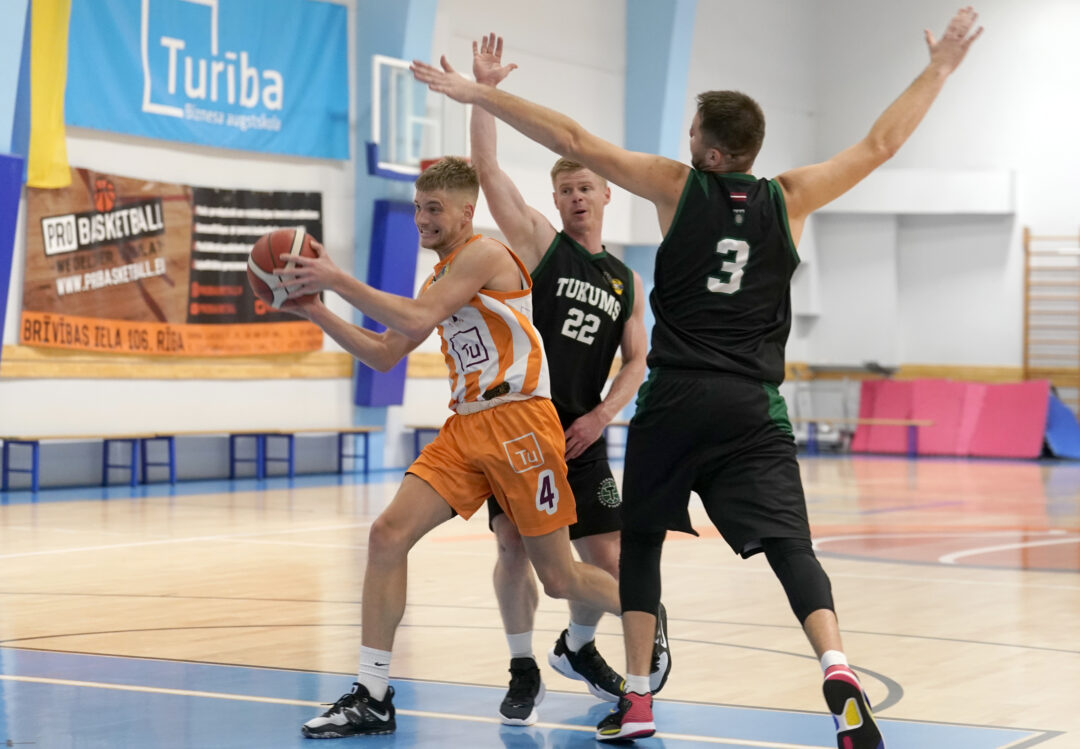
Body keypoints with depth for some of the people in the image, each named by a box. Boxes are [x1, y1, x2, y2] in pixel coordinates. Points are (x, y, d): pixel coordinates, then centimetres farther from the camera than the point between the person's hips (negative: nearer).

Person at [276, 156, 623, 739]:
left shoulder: (484, 255, -9)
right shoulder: (439, 279, 18)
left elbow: (417, 320, -23)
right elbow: (383, 355, 18)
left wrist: (336, 279, -22)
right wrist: (315, 311, 8)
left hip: (518, 420, -8)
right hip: (465, 427, 8)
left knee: (558, 578, 1)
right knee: (388, 533, -11)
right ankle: (372, 697, -8)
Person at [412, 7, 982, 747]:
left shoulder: (678, 185, 1)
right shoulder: (791, 198, 5)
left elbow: (574, 140, 0)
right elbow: (881, 144, 14)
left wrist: (477, 93, 4)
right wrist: (940, 69, 25)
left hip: (676, 398, -1)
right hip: (754, 407, 1)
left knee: (641, 538, 15)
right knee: (789, 544, -4)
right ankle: (837, 670, -28)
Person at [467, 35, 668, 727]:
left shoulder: (626, 281, 13)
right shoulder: (540, 243, 2)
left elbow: (636, 361, 12)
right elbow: (488, 170, -8)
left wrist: (601, 415, -5)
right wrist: (485, 88, -14)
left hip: (581, 433, 3)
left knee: (606, 556, 2)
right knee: (514, 544, -10)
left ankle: (578, 649, 30)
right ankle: (524, 670, 7)